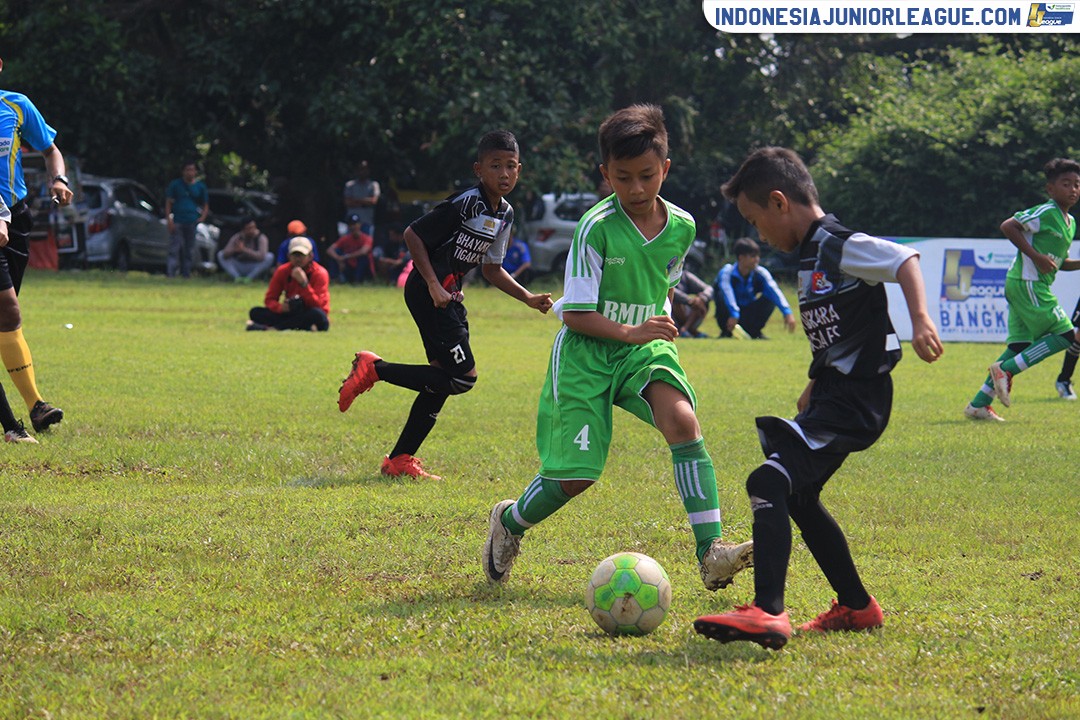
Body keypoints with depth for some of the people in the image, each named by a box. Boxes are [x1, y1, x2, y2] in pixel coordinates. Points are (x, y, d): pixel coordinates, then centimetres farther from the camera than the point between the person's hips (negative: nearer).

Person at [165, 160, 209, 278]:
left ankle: (186, 274, 15)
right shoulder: (175, 184, 7)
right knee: (174, 250, -10)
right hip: (177, 223, -2)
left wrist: (202, 218, -3)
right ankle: (171, 273, -14)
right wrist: (169, 220, -6)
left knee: (189, 251, 7)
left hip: (193, 223, 2)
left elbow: (206, 206, 16)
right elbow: (168, 203, 6)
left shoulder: (200, 186, 11)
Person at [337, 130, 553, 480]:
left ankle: (399, 460, 13)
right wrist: (434, 286, -19)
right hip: (428, 292, -9)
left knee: (443, 379, 7)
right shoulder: (466, 204, -16)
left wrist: (529, 299, 12)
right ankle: (375, 369, -7)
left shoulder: (505, 215, 11)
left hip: (449, 295, 9)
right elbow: (413, 234, -15)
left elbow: (492, 269, 21)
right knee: (462, 377, -16)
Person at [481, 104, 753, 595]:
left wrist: (660, 326, 9)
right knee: (576, 476, -6)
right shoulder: (597, 228, -16)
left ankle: (710, 552, -29)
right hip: (586, 353, -4)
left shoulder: (681, 227, 0)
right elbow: (575, 314, -16)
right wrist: (630, 332, -25)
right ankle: (509, 521, 29)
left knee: (682, 421, -26)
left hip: (644, 347, 4)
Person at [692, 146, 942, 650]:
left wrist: (920, 320, -37)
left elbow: (904, 260, -25)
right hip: (836, 394, 11)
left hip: (855, 400, -11)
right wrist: (817, 385, 28)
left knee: (768, 482, -23)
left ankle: (767, 613, -34)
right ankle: (856, 607, 34)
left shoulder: (838, 247, -14)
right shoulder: (811, 254, 16)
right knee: (798, 497, 22)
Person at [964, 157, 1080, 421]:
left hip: (1035, 286, 9)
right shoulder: (1046, 212, -11)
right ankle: (1006, 369, -10)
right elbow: (1008, 226, -18)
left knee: (1019, 345, 6)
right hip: (1027, 283, -9)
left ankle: (979, 404, 5)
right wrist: (1036, 256, -20)